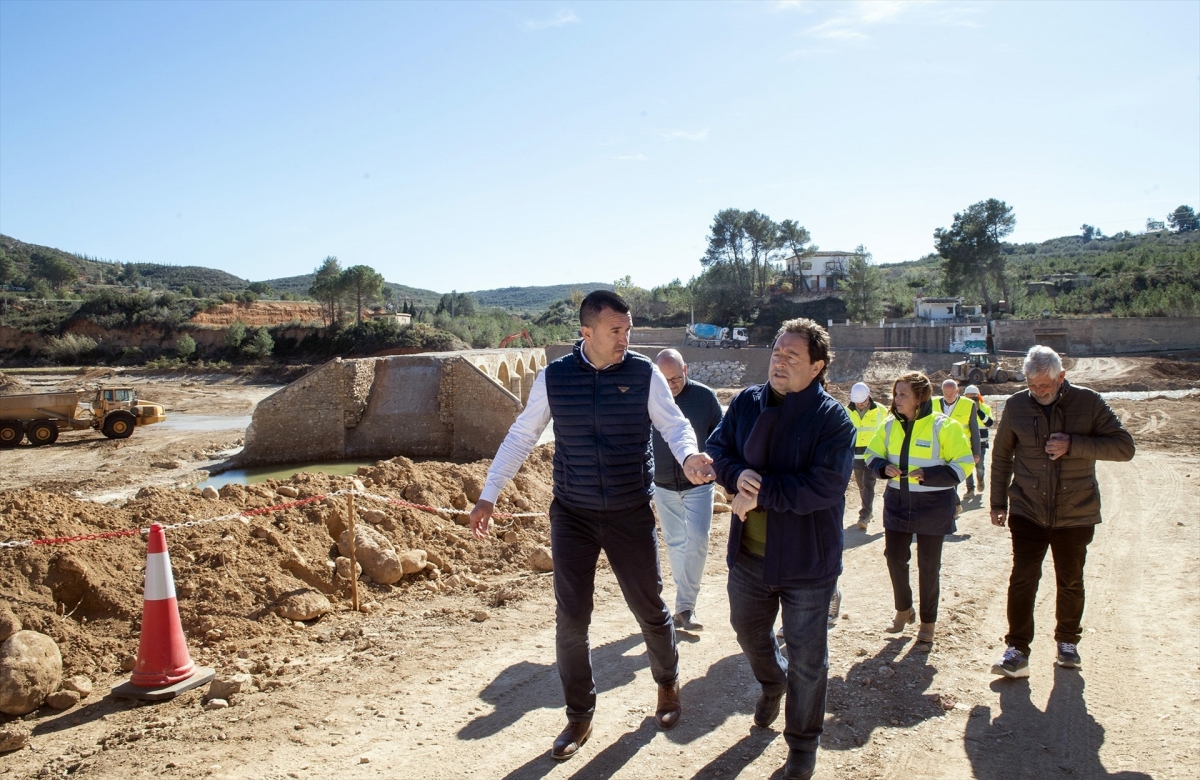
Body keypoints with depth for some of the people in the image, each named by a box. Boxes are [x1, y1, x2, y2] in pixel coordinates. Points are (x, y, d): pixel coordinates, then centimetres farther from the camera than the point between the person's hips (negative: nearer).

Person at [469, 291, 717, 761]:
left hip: (632, 514, 0)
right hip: (572, 515, 1)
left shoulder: (644, 374, -7)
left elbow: (674, 423, -11)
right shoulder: (553, 378, -5)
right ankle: (579, 716, 24)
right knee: (571, 619, 3)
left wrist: (689, 456, -35)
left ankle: (667, 685, 42)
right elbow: (521, 437, 1)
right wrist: (489, 496, -2)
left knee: (649, 608, 12)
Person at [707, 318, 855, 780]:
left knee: (807, 657, 9)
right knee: (748, 630, 26)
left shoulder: (832, 418, -17)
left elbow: (825, 485, -26)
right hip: (748, 553, 5)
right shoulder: (746, 403, -1)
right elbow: (717, 449, 2)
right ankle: (773, 682, 59)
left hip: (806, 560, -5)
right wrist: (739, 476, -20)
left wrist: (761, 491, -25)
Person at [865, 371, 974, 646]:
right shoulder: (890, 425, 1)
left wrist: (927, 475, -24)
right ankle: (903, 609, 33)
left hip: (933, 505, -4)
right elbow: (872, 455, 11)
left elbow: (963, 465, -12)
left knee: (928, 564, 7)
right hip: (897, 502, 4)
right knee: (894, 557, 9)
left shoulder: (943, 426, -13)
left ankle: (928, 620, 25)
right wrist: (884, 468, -12)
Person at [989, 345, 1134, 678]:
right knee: (1022, 579, -6)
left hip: (1076, 513, 0)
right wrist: (998, 502, 7)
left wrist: (1073, 444, -23)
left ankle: (1068, 642, 34)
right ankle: (1017, 652, 1)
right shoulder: (1016, 406, -3)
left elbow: (1124, 447, -11)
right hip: (1027, 512, 0)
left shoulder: (1088, 402, -6)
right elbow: (1001, 456, 7)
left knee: (1070, 582, 14)